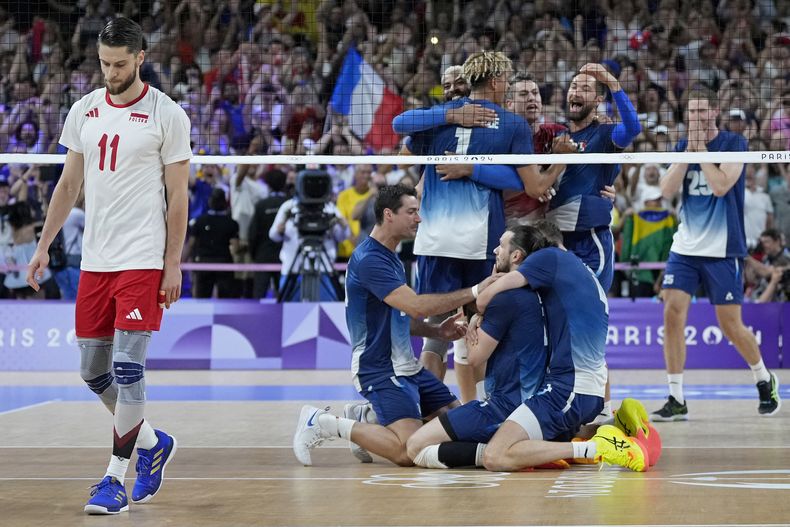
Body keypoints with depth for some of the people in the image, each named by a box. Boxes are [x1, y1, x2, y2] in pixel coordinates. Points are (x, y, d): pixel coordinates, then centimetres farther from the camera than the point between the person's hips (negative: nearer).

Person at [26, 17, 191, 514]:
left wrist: (173, 265, -8)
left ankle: (116, 478, -3)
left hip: (143, 262, -6)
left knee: (127, 367, -11)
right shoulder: (84, 110, 9)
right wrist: (44, 245, 12)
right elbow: (70, 184, 17)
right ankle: (153, 442, 30)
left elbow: (178, 196, -4)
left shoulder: (167, 115, -5)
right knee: (93, 369, 9)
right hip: (94, 260, 6)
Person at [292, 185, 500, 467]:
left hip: (407, 366, 10)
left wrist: (437, 331, 7)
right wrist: (474, 292, -21)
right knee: (408, 450, -25)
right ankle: (325, 423, -8)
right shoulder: (369, 259, -17)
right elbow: (416, 306, -25)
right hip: (379, 368, -10)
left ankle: (370, 420, 14)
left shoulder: (391, 258, 17)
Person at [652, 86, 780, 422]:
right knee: (672, 313, -11)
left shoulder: (734, 143, -5)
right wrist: (688, 150, -9)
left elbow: (721, 186, -19)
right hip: (685, 247, 4)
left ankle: (765, 381, 28)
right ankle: (676, 400, -6)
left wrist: (701, 149, -13)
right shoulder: (682, 147, 9)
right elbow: (667, 190, -3)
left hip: (723, 250, -4)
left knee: (731, 326, 0)